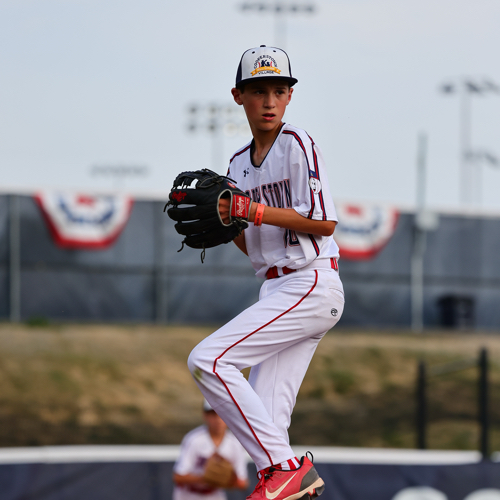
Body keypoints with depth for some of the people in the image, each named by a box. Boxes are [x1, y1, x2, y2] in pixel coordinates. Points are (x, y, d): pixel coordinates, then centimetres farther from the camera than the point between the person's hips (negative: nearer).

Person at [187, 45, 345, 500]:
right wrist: (222, 218, 3)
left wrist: (253, 211, -16)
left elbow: (324, 223, -15)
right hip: (277, 290, 8)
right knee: (263, 423, 0)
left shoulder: (297, 145, -6)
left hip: (310, 286, -8)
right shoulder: (239, 164, 18)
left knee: (207, 360, -19)